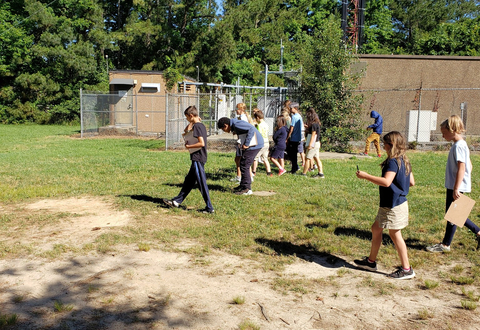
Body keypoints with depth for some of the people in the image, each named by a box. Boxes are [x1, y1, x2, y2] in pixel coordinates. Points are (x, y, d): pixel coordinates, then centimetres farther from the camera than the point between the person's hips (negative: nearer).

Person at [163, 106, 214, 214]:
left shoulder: (197, 126, -16)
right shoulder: (201, 125, 13)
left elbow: (202, 143, -25)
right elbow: (186, 130, 27)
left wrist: (188, 146, -13)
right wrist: (192, 122, 12)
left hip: (198, 158, -10)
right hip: (197, 158, 10)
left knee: (202, 183, -5)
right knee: (189, 181, 16)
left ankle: (209, 208, 0)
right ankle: (177, 201, 27)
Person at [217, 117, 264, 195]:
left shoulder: (236, 124, -16)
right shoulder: (234, 126, 16)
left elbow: (251, 129, -26)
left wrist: (246, 144, -24)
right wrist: (241, 145, 8)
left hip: (254, 145, -11)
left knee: (244, 166, -8)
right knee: (243, 165, 16)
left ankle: (247, 189, -2)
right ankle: (243, 185, 26)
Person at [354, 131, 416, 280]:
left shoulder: (393, 162, -21)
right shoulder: (404, 161, 8)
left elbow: (386, 182, -33)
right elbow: (411, 182, 13)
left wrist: (366, 176, -28)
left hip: (394, 205, -10)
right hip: (396, 202, 10)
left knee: (395, 234, 0)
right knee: (376, 229, 17)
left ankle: (406, 270, 10)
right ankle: (371, 261, 28)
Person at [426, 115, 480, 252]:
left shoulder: (458, 146, -18)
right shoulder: (461, 144, 13)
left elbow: (461, 167, -23)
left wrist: (456, 188, -23)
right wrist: (461, 184, 21)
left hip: (456, 187, -10)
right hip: (454, 186, 10)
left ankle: (445, 245, 11)